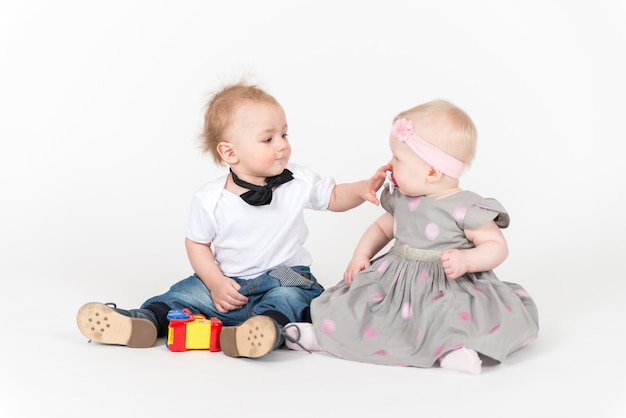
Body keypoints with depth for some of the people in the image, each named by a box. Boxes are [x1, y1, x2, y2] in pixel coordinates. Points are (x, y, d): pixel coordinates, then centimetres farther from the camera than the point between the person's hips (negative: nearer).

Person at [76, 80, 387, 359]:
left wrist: (364, 189, -12)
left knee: (289, 298, -33)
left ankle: (264, 328, -60)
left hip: (285, 278, -1)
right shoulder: (210, 199, -9)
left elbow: (334, 198, 9)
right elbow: (197, 243, 2)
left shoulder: (299, 183, -5)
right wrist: (216, 283, -11)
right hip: (229, 283, 2)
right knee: (189, 292, -18)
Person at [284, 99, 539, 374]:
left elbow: (497, 246, -9)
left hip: (451, 286, -6)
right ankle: (322, 333, 1)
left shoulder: (466, 209, -13)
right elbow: (382, 227, 24)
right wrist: (361, 254, 7)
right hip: (395, 281, 6)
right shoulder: (400, 200, 8)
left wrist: (466, 261, -27)